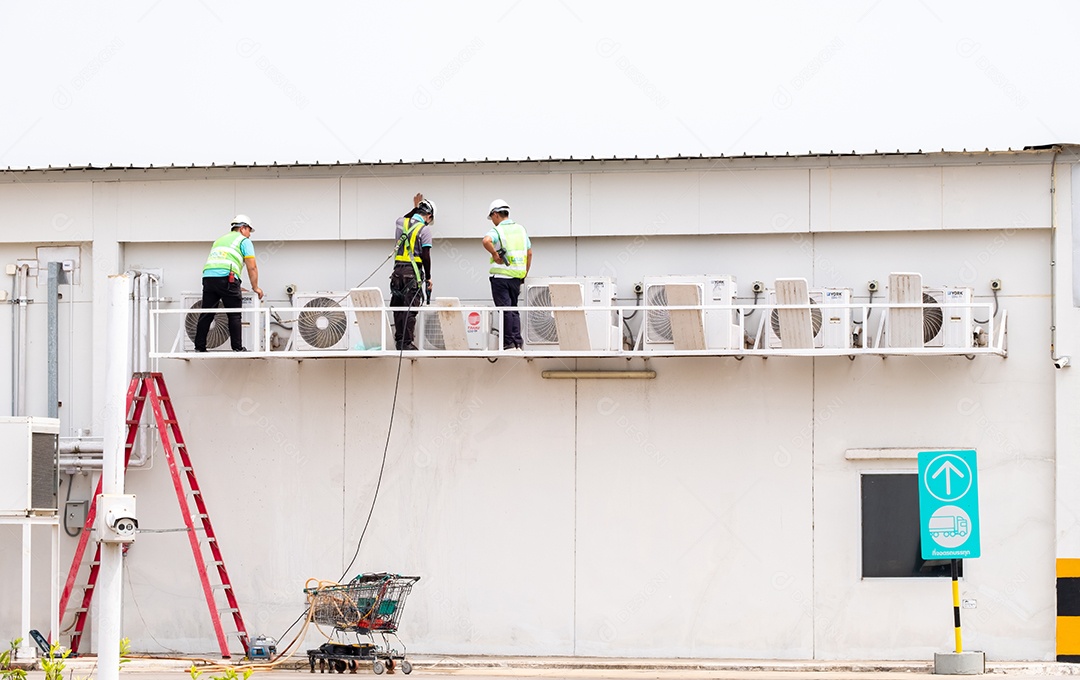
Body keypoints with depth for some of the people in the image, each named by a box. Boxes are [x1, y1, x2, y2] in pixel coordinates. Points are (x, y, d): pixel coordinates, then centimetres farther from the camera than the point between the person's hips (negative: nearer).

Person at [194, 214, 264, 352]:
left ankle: (199, 348, 7)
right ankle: (237, 348, -1)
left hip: (208, 277, 6)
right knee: (234, 315, 1)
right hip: (227, 277, -6)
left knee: (206, 315, 7)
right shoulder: (244, 241, 12)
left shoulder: (220, 240, 32)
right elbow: (252, 267, 4)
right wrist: (255, 287, 14)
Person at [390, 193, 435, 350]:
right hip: (413, 272, -6)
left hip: (398, 270, 6)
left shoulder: (401, 223, 10)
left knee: (398, 307, 10)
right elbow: (426, 255, -10)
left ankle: (399, 341, 11)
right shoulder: (424, 229, -7)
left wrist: (415, 207, 43)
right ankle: (407, 342, -9)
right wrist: (428, 278, -3)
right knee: (410, 308, -5)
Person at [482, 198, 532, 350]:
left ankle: (508, 343, -1)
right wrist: (524, 274, 18)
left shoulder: (497, 231, -9)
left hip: (501, 276, -6)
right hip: (517, 277, 6)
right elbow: (529, 253, 14)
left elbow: (486, 241, -32)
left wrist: (495, 254, -18)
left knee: (505, 309, -2)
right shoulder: (520, 229, 11)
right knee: (513, 309, 13)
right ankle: (518, 342, 8)